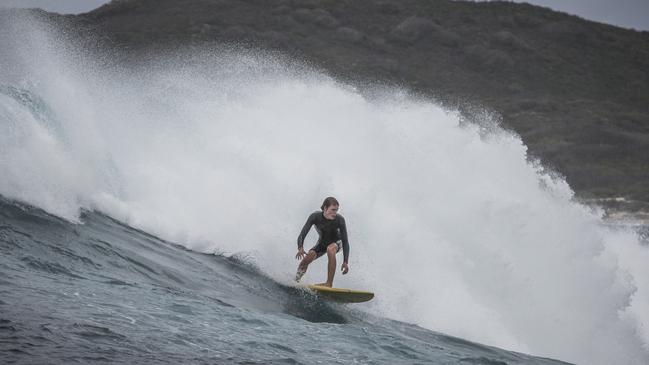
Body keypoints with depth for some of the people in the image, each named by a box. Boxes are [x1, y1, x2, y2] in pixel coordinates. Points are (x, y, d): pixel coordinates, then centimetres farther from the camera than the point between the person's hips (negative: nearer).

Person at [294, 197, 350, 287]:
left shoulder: (340, 220, -30)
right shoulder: (315, 217, -28)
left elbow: (345, 241, -25)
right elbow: (302, 235, -30)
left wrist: (345, 262, -33)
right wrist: (300, 248, -51)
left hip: (336, 243, -2)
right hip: (321, 243, 2)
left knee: (330, 249, -37)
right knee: (306, 260, -20)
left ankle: (329, 283, -35)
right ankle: (295, 281, 10)